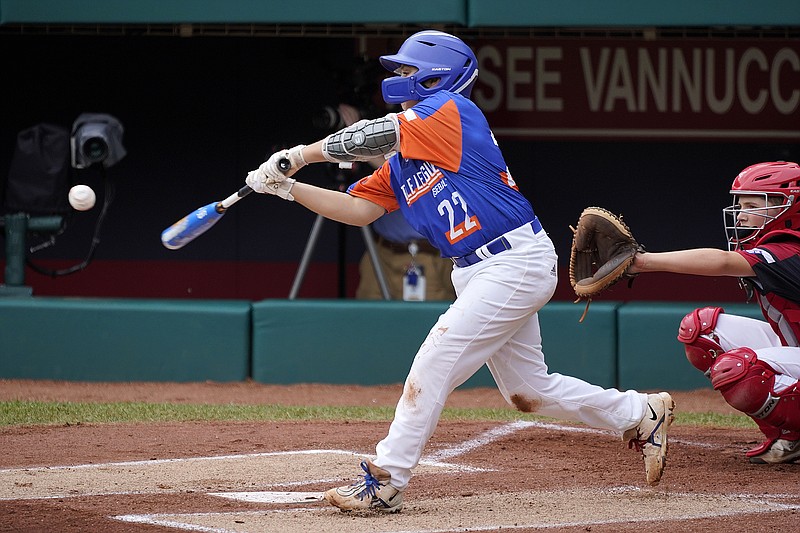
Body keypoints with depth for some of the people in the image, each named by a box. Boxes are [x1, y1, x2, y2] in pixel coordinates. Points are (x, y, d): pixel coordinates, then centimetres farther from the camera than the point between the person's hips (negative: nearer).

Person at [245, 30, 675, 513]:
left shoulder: (451, 110, -10)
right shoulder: (401, 162, 16)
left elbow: (375, 136, -17)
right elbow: (359, 210, 10)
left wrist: (300, 156, -9)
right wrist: (288, 187, 0)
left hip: (517, 260, -10)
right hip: (479, 273, 10)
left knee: (435, 361, -14)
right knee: (528, 390, 14)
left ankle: (385, 482, -11)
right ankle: (642, 414, 29)